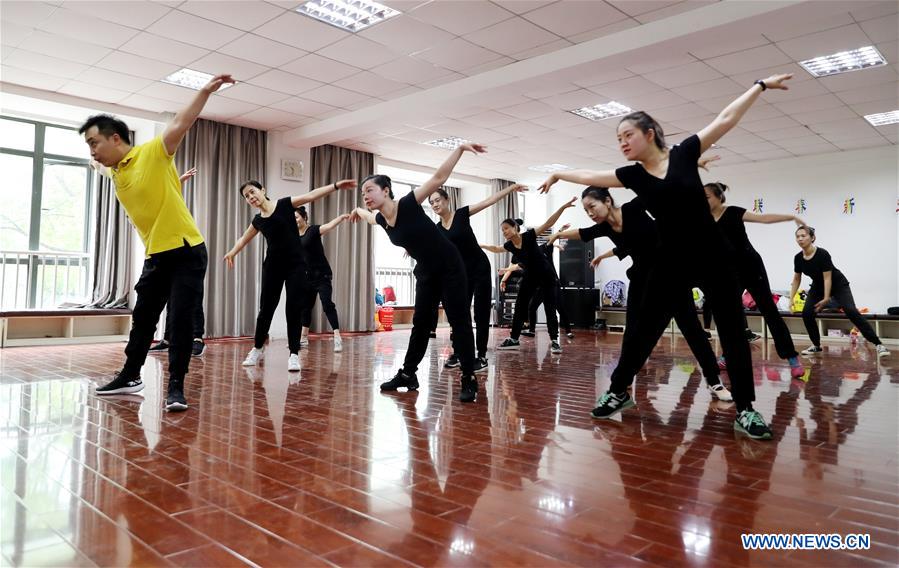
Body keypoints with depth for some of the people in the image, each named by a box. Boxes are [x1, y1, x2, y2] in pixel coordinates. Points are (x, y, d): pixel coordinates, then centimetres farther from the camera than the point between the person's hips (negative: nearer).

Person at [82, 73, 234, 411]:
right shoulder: (115, 176, 13)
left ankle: (176, 387, 1)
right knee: (142, 317, 16)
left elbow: (180, 125, -18)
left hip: (187, 251, -7)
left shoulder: (153, 152, -8)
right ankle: (130, 376, 32)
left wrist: (205, 91, -27)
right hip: (155, 256, 7)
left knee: (181, 319, -6)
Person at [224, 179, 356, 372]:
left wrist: (335, 186, -20)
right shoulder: (258, 221, 8)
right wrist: (232, 252, 18)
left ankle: (294, 354, 2)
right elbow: (244, 239, 27)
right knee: (266, 309, 9)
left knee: (294, 309, -5)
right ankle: (257, 349, 28)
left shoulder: (284, 204, -3)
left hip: (296, 265, -3)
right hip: (272, 266, 4)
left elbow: (311, 195, -12)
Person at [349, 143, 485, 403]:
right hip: (426, 272, 6)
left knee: (459, 321, -5)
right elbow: (369, 216, 27)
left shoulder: (408, 204, -18)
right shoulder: (381, 220, 1)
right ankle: (407, 374, 22)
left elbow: (438, 178, -24)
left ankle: (469, 380, -1)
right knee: (421, 323, 11)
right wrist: (357, 211, 46)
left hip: (450, 267, -6)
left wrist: (460, 149, -31)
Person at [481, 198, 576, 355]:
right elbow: (496, 248, 19)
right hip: (530, 277, 6)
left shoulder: (528, 236, -20)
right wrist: (482, 246, 24)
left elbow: (548, 223, -27)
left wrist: (563, 207, -37)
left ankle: (554, 341, 0)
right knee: (520, 307, 3)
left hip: (547, 275, -5)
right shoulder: (509, 245, -4)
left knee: (550, 308, -6)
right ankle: (514, 339, 11)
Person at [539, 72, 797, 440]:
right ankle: (618, 392, 20)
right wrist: (558, 175, 22)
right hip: (672, 265, 1)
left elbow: (726, 118, 1)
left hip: (713, 260, -1)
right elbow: (590, 177, 12)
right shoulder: (631, 175, 1)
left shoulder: (684, 153, -3)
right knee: (643, 331, 5)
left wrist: (761, 85, 4)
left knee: (733, 333, 2)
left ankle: (745, 410, 12)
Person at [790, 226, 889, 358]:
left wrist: (826, 299, -29)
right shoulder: (798, 258, -13)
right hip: (818, 287, 5)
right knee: (807, 313, -13)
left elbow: (827, 278, -26)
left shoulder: (822, 254, -29)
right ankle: (816, 345, 4)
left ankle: (877, 344, -17)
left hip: (838, 285, -5)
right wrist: (791, 298, -7)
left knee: (851, 312, -21)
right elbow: (796, 279, -1)